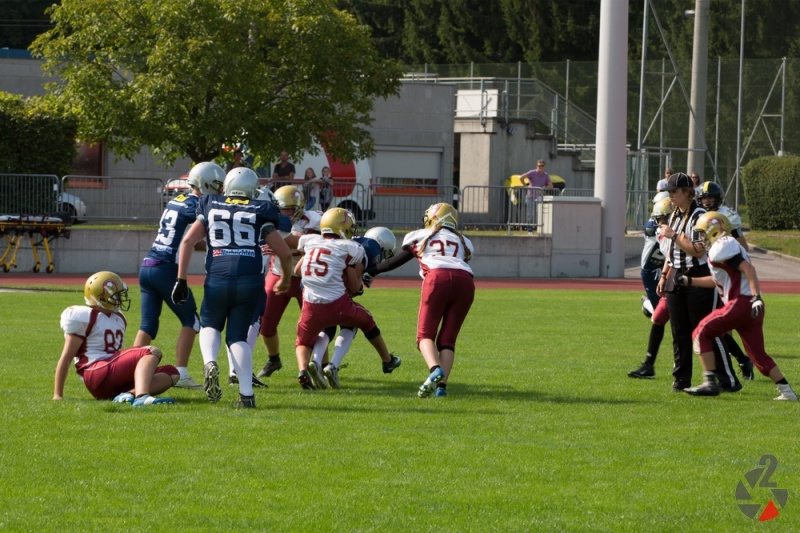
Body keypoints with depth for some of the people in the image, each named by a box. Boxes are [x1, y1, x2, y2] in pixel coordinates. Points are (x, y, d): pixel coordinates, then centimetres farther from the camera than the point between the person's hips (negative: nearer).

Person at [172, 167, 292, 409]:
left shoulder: (211, 208, 14)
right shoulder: (260, 213, 10)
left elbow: (187, 241, 5)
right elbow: (285, 254, 12)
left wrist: (181, 280, 8)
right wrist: (285, 280, 32)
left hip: (217, 280, 0)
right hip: (250, 281, 0)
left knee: (210, 326, 23)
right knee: (238, 335, 12)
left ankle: (209, 362, -8)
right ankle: (246, 394, -2)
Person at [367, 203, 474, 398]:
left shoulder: (420, 236, 23)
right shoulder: (463, 242, 30)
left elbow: (395, 261, 28)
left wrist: (370, 271, 42)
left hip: (438, 279, -3)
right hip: (464, 280, 3)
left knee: (425, 334, 2)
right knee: (447, 338, 9)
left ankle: (435, 369, -28)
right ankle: (441, 385, -8)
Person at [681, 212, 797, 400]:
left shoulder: (722, 246, -6)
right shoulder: (729, 246, 24)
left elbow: (747, 268, -18)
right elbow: (718, 280, 36)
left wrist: (757, 296, -26)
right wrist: (690, 281, 37)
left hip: (741, 302, -9)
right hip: (750, 306, 9)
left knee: (701, 334, -1)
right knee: (758, 355, 13)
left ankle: (710, 383, -6)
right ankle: (786, 390, 6)